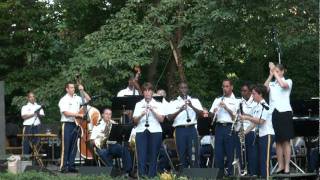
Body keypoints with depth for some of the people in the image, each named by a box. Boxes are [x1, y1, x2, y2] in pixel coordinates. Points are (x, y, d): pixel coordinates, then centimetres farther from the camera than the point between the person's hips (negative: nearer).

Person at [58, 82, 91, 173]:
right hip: (67, 124, -6)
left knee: (73, 147, 6)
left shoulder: (77, 98, 12)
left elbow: (88, 99, 19)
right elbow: (66, 113, -16)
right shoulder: (64, 100, -6)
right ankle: (63, 166, -5)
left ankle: (71, 166, 10)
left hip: (76, 124, 6)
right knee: (66, 147, -6)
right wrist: (78, 115, -17)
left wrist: (82, 91, 8)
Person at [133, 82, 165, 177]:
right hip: (141, 131, 0)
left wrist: (153, 110, -13)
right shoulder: (138, 104, 13)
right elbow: (135, 120, 5)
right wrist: (141, 115, -14)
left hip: (155, 131, 0)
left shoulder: (158, 104, 10)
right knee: (141, 157, -7)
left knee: (153, 158, -2)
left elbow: (161, 119, -1)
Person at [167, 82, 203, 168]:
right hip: (180, 130, 0)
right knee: (182, 155, 2)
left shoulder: (194, 101, 11)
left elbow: (201, 113, -2)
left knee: (194, 155, -3)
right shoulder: (174, 103, 9)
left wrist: (192, 106, -17)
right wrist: (180, 110, -18)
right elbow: (169, 117, -3)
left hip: (191, 129, 0)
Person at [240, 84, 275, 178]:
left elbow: (260, 121, -22)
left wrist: (246, 117, -18)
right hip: (260, 135, 9)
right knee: (260, 159, 9)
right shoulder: (257, 107, 15)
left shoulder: (264, 106, -13)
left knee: (265, 160, -11)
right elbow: (254, 121, 17)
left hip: (267, 135, -9)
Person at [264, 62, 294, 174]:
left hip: (285, 112, -4)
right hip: (273, 113, 4)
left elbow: (283, 85, -19)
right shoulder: (271, 84, 14)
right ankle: (280, 166, 8)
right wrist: (271, 74, -8)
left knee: (286, 141, -4)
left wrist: (275, 72, -12)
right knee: (278, 141, 5)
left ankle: (287, 166, -5)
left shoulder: (288, 81, 5)